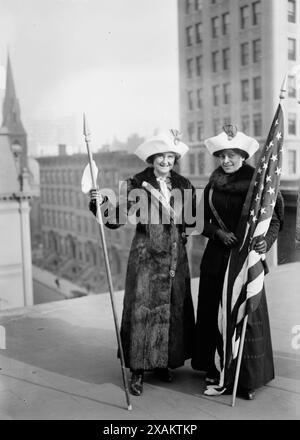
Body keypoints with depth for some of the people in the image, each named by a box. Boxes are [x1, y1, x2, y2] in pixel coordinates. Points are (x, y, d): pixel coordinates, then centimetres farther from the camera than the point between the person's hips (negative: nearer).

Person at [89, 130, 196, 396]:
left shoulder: (183, 185, 8)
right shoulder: (137, 183, -4)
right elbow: (116, 220, -11)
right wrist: (100, 203, -25)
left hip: (175, 256, 4)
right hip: (146, 255, -4)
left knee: (174, 309, 9)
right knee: (143, 309, -3)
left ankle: (164, 362, 26)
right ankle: (138, 370, 8)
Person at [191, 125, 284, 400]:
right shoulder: (213, 185, 8)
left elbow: (274, 220, -9)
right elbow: (203, 221, 10)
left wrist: (266, 241, -28)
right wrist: (218, 232, -10)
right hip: (216, 256, 4)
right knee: (214, 311, 7)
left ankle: (248, 378, 10)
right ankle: (215, 370, 21)